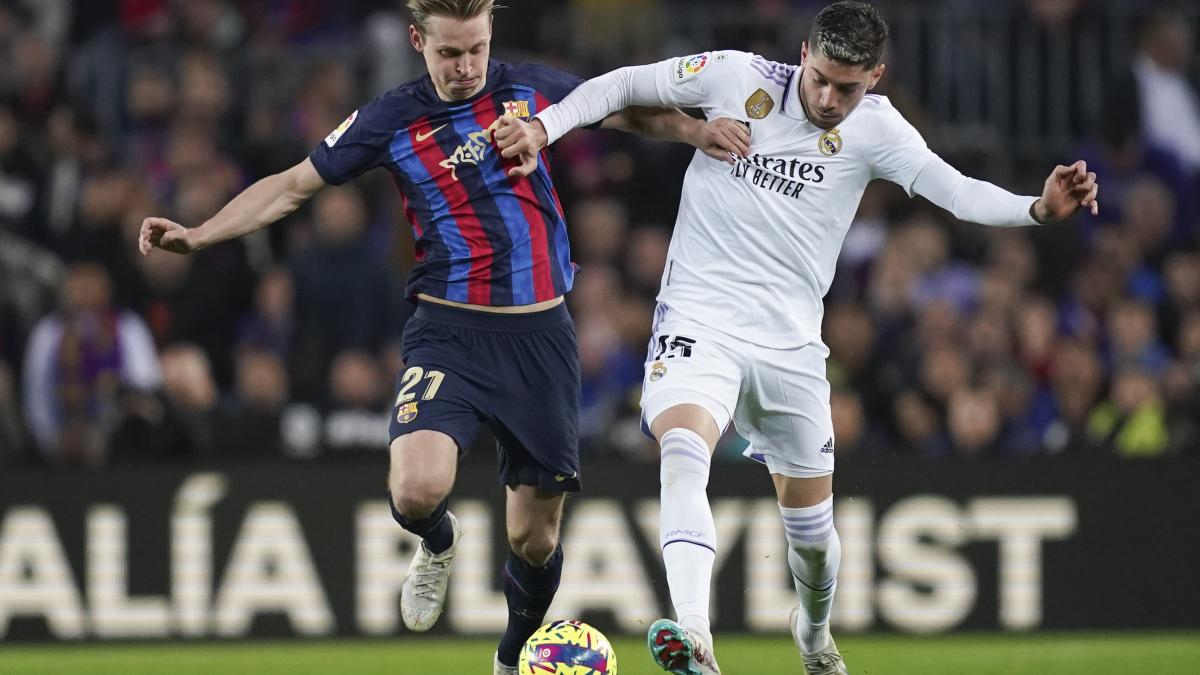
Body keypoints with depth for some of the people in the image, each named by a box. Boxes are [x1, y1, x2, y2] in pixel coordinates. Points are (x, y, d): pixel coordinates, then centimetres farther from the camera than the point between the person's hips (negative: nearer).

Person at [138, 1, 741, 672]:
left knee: (535, 537, 3)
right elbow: (293, 186, 8)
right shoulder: (392, 120, -1)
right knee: (416, 489, -26)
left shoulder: (533, 89, 3)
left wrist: (693, 129, 1)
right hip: (447, 333, -1)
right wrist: (197, 235, 1)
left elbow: (629, 111, 20)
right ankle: (439, 545, 12)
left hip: (540, 333, 1)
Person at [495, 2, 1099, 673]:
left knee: (812, 527, 10)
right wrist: (543, 126, -8)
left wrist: (1039, 208, -37)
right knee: (683, 450, -31)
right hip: (698, 322, -2)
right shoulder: (737, 78, -5)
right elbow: (624, 86, 6)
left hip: (790, 345, 2)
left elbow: (955, 190, -19)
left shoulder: (875, 129, -5)